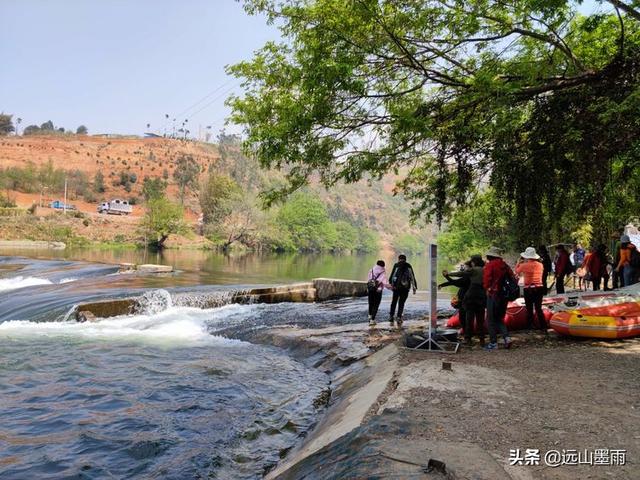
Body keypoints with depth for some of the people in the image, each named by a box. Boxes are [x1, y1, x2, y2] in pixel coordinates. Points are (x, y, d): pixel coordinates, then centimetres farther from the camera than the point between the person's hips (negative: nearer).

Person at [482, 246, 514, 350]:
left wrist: (487, 289, -4)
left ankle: (493, 343, 5)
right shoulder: (505, 265, 8)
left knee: (491, 319, 3)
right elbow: (512, 277, 7)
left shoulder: (490, 265, -9)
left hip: (493, 294, -6)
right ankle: (506, 337, 2)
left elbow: (486, 279, -17)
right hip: (504, 294, 6)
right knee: (500, 318, 18)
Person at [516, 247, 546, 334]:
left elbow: (517, 272, 8)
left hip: (529, 289, -3)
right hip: (539, 288, 4)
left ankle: (530, 327, 12)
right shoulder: (540, 265, 0)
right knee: (539, 309, 12)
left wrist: (519, 261, 19)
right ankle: (543, 327, 9)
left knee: (529, 309, 7)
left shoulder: (524, 265, -11)